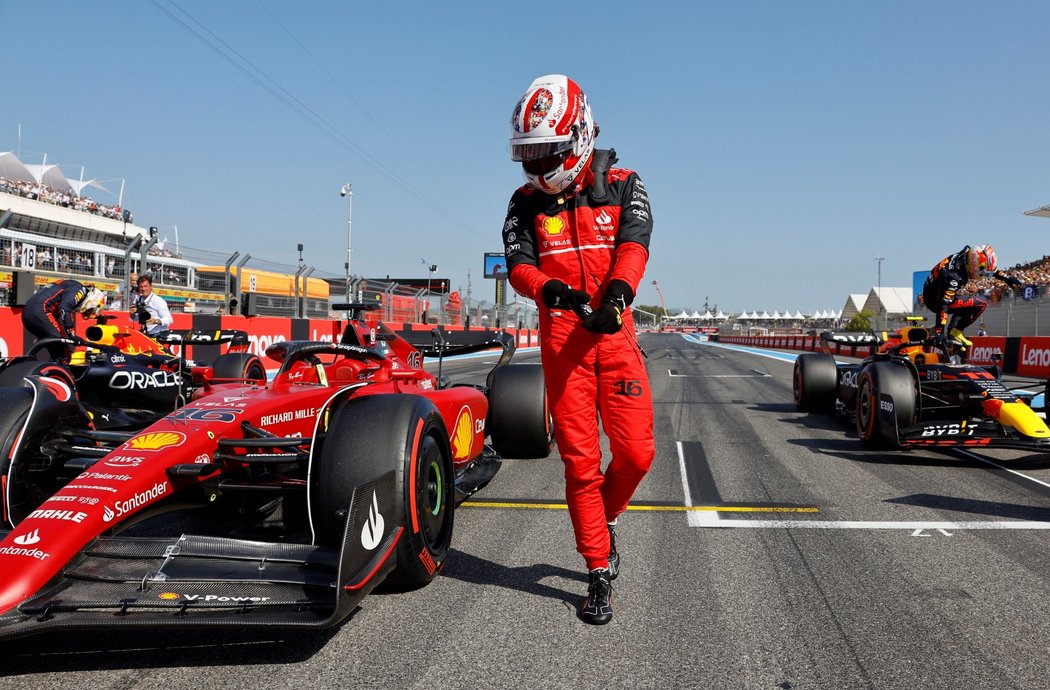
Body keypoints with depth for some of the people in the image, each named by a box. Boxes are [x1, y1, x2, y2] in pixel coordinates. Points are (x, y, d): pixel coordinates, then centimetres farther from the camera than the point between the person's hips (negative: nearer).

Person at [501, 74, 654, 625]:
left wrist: (617, 289, -32)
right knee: (580, 459, 0)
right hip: (561, 338, 0)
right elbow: (518, 266, -5)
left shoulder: (623, 187, 5)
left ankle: (605, 515, 29)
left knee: (636, 451, -4)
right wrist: (551, 289, -27)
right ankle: (599, 574, 12)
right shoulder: (526, 202, 9)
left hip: (615, 332, 0)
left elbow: (634, 245, -11)